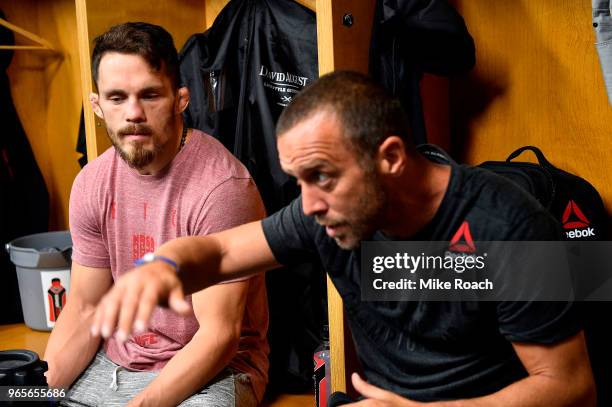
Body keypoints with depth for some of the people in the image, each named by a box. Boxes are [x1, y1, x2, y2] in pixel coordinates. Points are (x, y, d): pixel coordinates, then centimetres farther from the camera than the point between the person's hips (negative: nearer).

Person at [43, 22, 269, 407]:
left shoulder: (221, 187, -22)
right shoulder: (92, 184, -1)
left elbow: (220, 335, -21)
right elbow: (85, 309, 4)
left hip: (210, 372, -5)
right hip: (112, 362, 6)